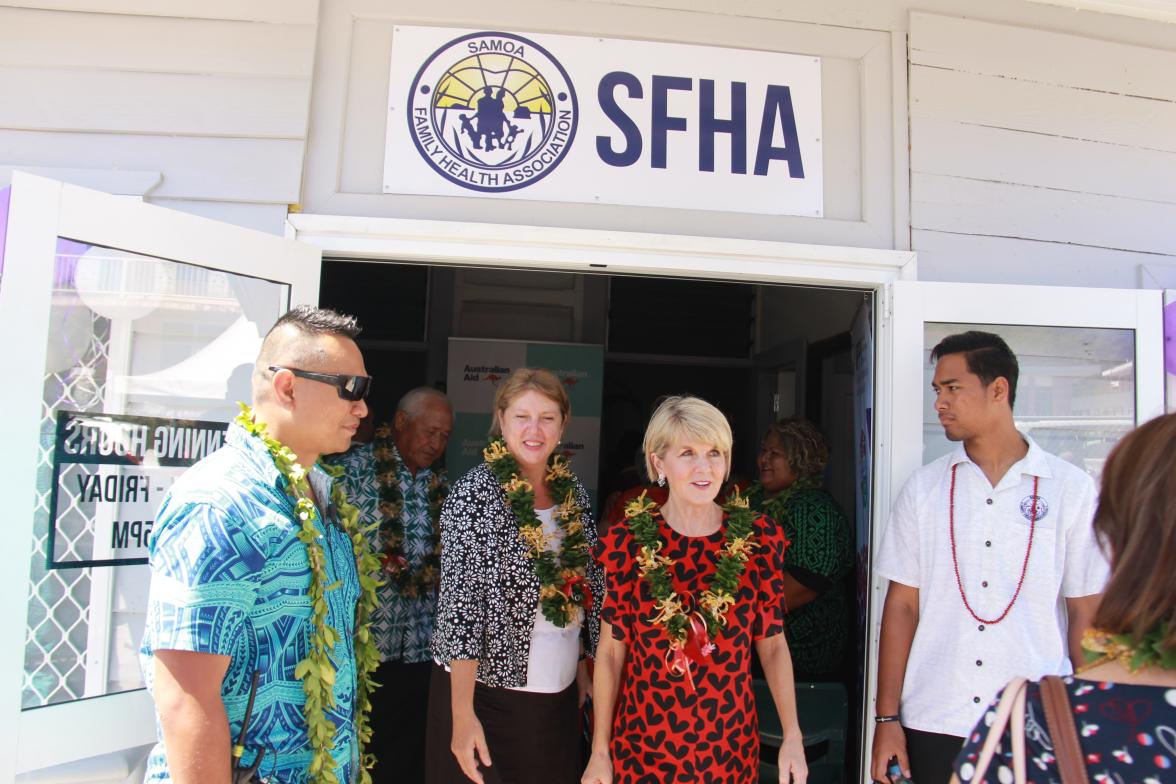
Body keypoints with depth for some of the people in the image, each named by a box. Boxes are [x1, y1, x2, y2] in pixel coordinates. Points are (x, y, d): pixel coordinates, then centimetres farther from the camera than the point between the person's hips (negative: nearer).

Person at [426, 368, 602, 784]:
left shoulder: (574, 493, 3)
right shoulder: (475, 493, -14)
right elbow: (459, 607, -17)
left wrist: (583, 667, 11)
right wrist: (462, 715, -19)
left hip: (559, 695, 5)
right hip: (483, 692, -5)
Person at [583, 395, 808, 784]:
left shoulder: (759, 537, -7)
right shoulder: (628, 540, -10)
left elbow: (773, 646, 1)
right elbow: (610, 652, -3)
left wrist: (792, 737, -4)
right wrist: (600, 751, -1)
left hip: (729, 741, 1)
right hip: (643, 741, -1)